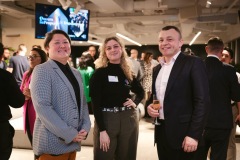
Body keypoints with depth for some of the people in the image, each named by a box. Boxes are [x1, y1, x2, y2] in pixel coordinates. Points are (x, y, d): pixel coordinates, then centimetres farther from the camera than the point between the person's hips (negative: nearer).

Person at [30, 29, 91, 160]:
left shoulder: (75, 73, 13)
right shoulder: (42, 70, -9)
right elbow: (42, 107, -18)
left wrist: (85, 127, -2)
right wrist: (68, 134, -19)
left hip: (73, 141, 7)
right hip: (53, 142, -6)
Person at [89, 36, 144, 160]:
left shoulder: (128, 72, 7)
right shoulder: (99, 73, -6)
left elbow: (140, 92, 24)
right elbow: (96, 103, -11)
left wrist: (135, 102, 4)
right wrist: (102, 130, -16)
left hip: (129, 119, 5)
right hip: (106, 119, -4)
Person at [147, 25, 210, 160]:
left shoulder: (193, 63, -8)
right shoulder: (157, 69, 13)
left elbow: (202, 101, -14)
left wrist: (193, 135, -18)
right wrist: (149, 106, 0)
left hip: (182, 133, -6)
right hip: (161, 131, 6)